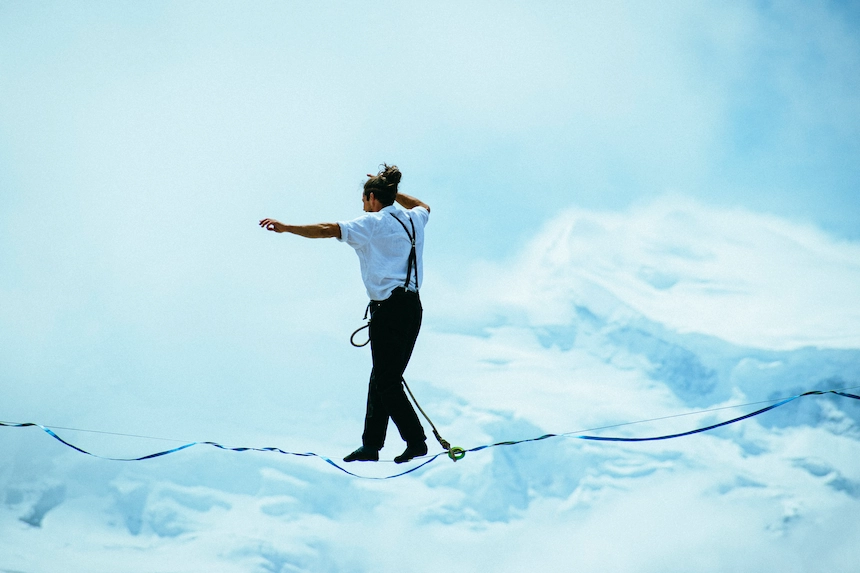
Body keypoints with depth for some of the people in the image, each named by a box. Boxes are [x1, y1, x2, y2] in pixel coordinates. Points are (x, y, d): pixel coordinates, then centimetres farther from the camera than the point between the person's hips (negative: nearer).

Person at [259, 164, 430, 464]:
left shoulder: (374, 222, -7)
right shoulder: (412, 219, 14)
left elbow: (329, 230, -14)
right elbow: (423, 206, 39)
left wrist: (286, 227, -9)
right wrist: (391, 191, 37)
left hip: (389, 309, -8)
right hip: (412, 307, 8)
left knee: (387, 382, -1)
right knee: (382, 378, 12)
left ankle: (416, 441, -1)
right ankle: (371, 445, 15)